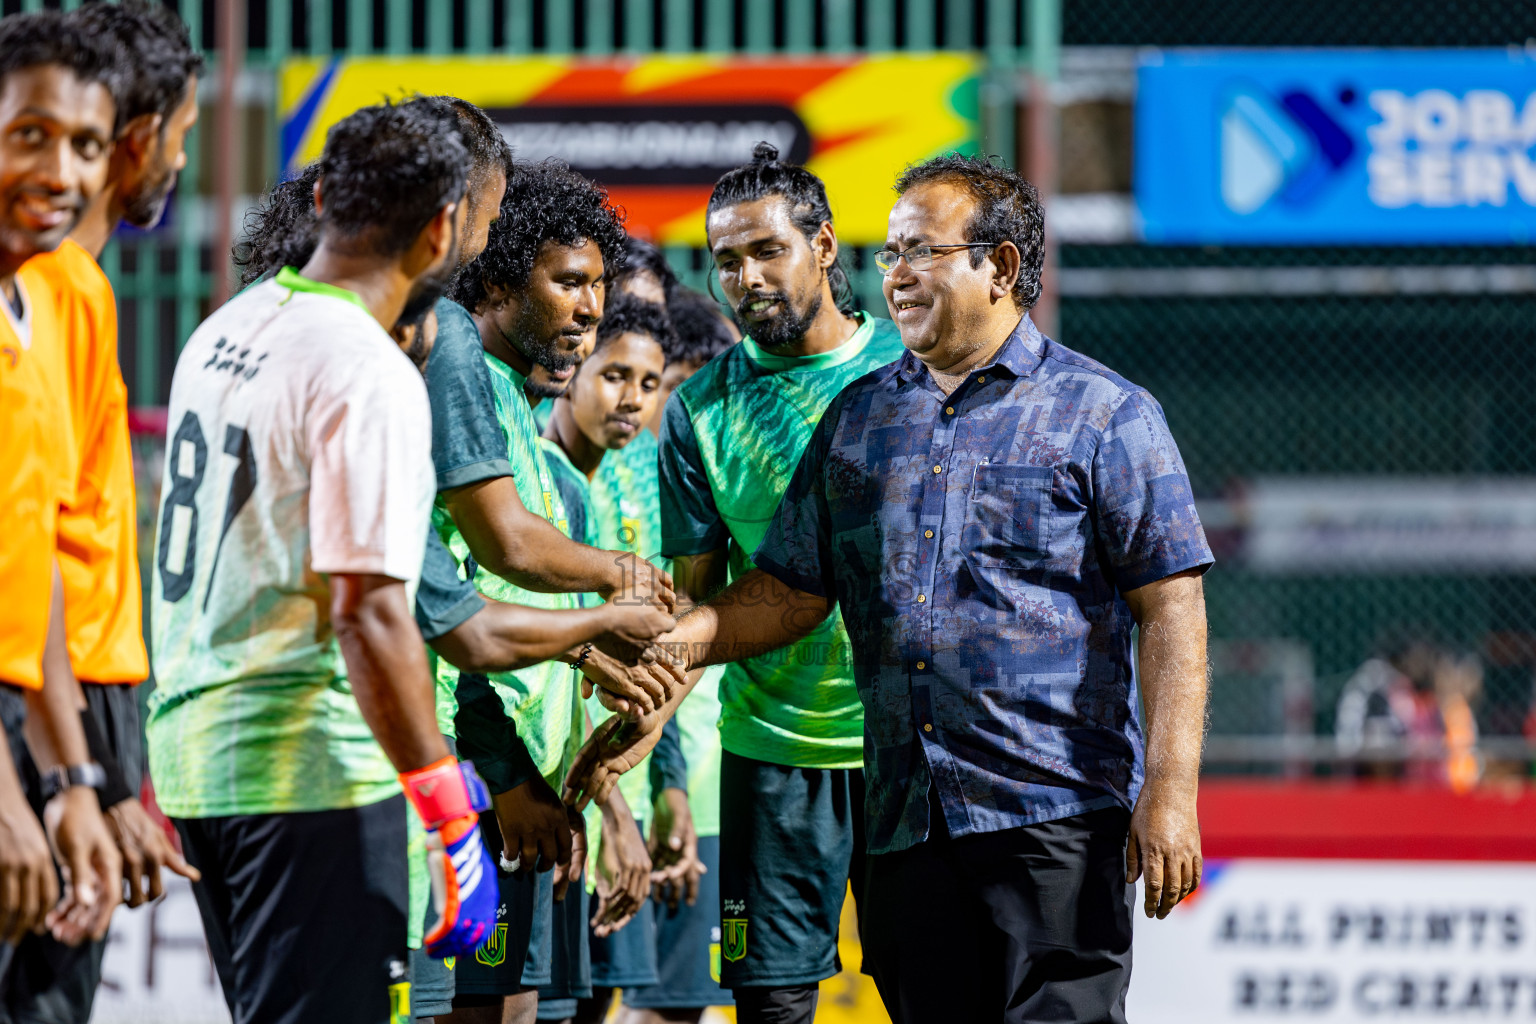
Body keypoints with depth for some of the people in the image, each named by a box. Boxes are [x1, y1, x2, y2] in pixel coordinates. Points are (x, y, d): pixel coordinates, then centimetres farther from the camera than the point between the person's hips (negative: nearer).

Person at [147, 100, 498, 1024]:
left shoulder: (224, 331, 12)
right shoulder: (370, 375, -16)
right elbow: (367, 610, -22)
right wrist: (450, 816, -18)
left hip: (191, 743, 9)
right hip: (309, 771, -9)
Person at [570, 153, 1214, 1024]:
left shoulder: (1106, 416, 0)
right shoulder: (861, 419, 17)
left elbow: (1172, 609, -5)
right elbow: (791, 590, 18)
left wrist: (1170, 791, -13)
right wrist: (675, 640, 0)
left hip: (1054, 818, -5)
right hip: (904, 818, 5)